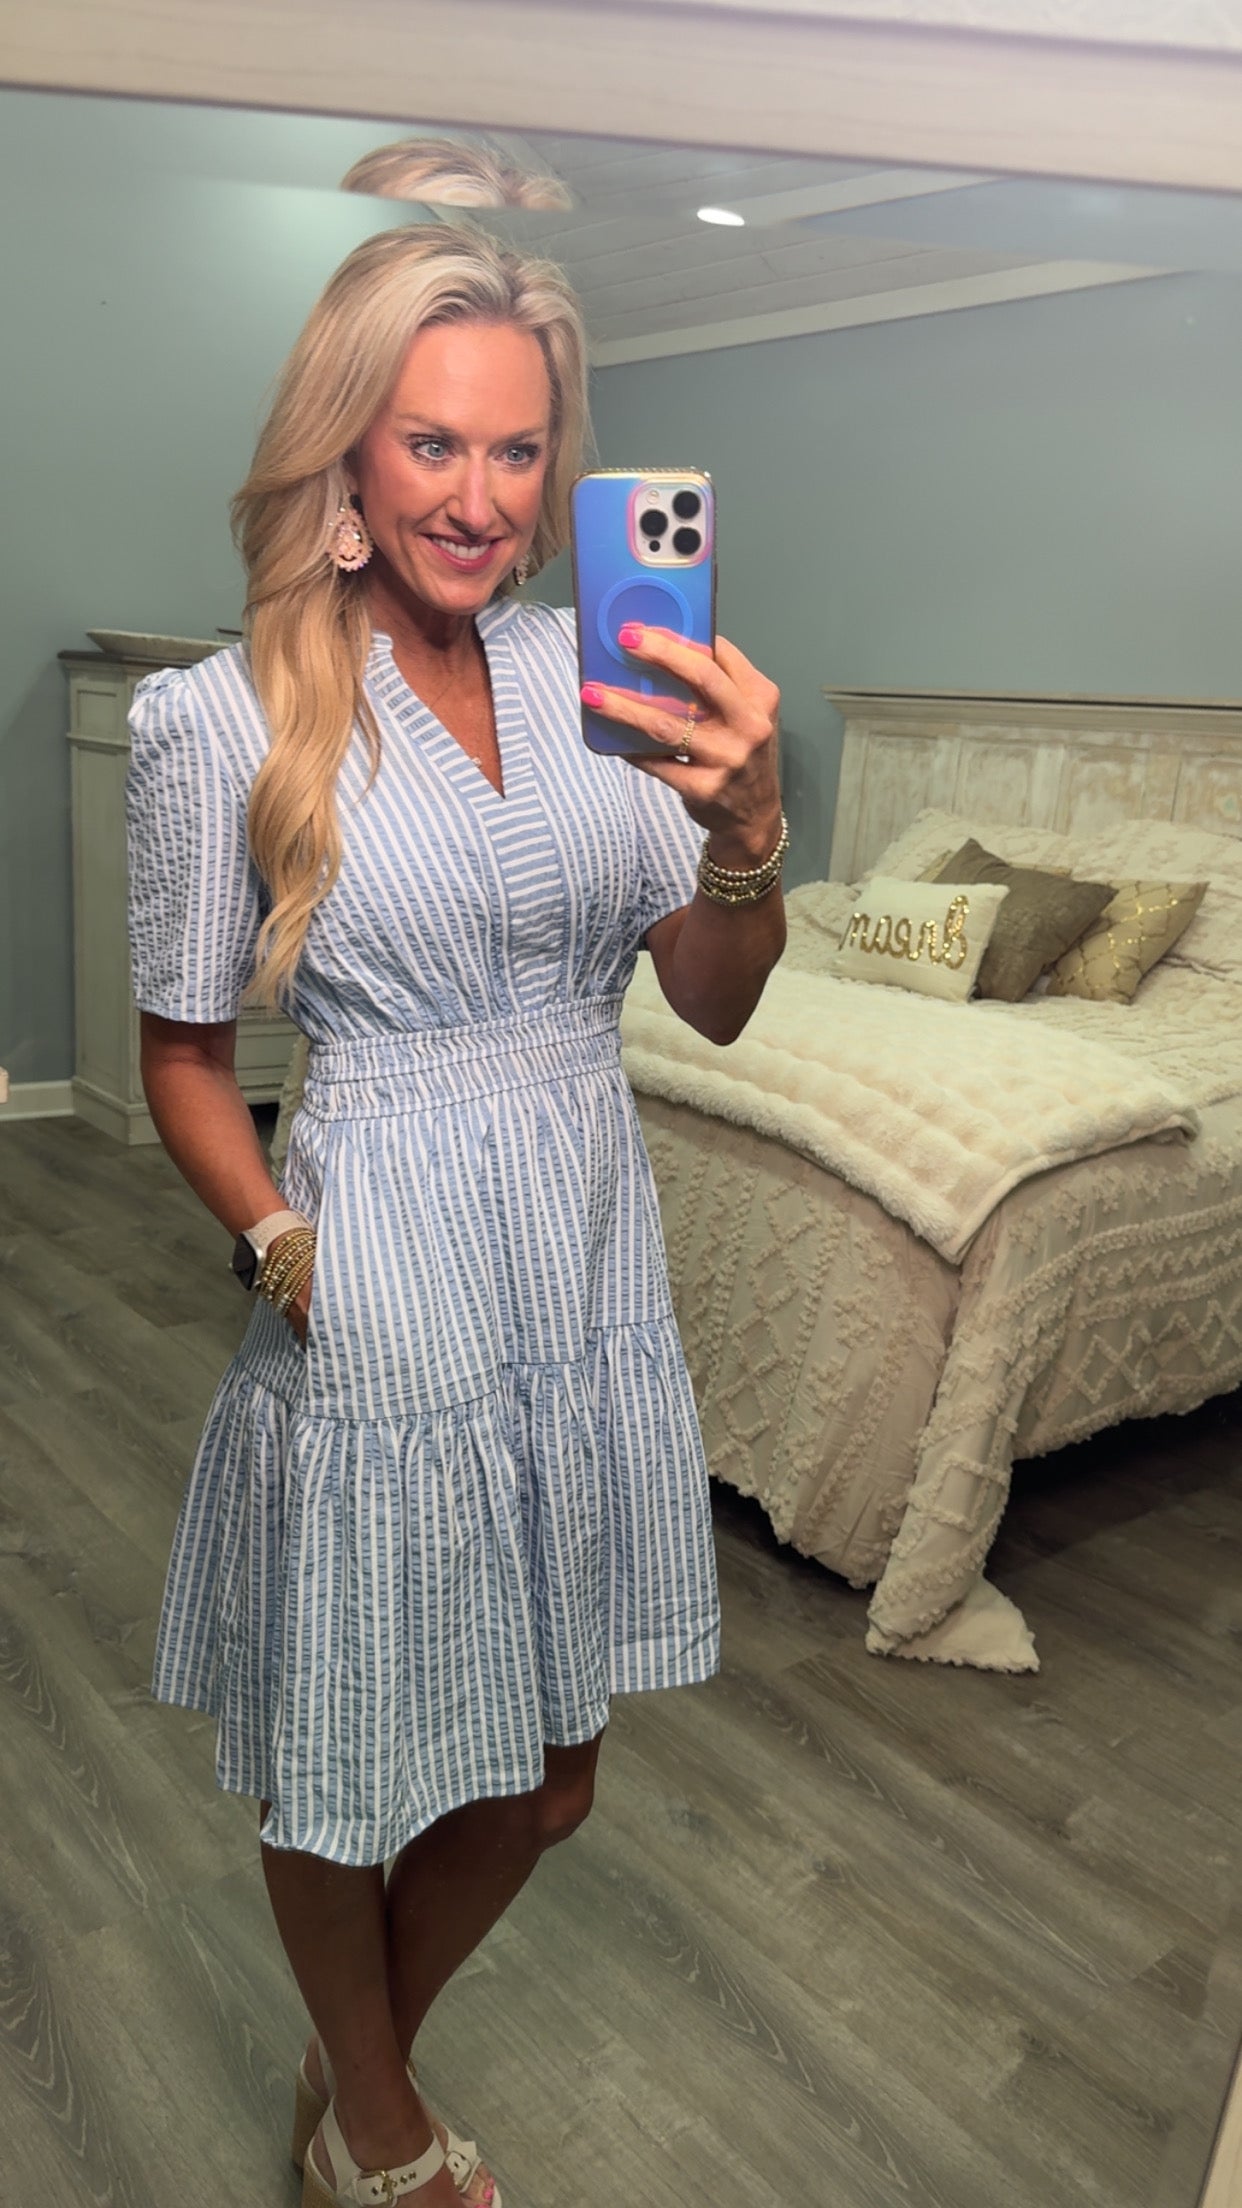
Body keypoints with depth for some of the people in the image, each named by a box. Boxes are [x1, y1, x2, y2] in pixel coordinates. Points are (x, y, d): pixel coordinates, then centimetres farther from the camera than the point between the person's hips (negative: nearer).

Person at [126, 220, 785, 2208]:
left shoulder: (587, 672, 2)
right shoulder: (228, 720, -10)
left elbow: (715, 1003, 2)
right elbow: (182, 1053, -1)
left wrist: (747, 825, -16)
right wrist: (290, 1252, -12)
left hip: (593, 1275, 5)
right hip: (388, 1296, -4)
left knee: (544, 1775, 20)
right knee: (353, 1779, 17)